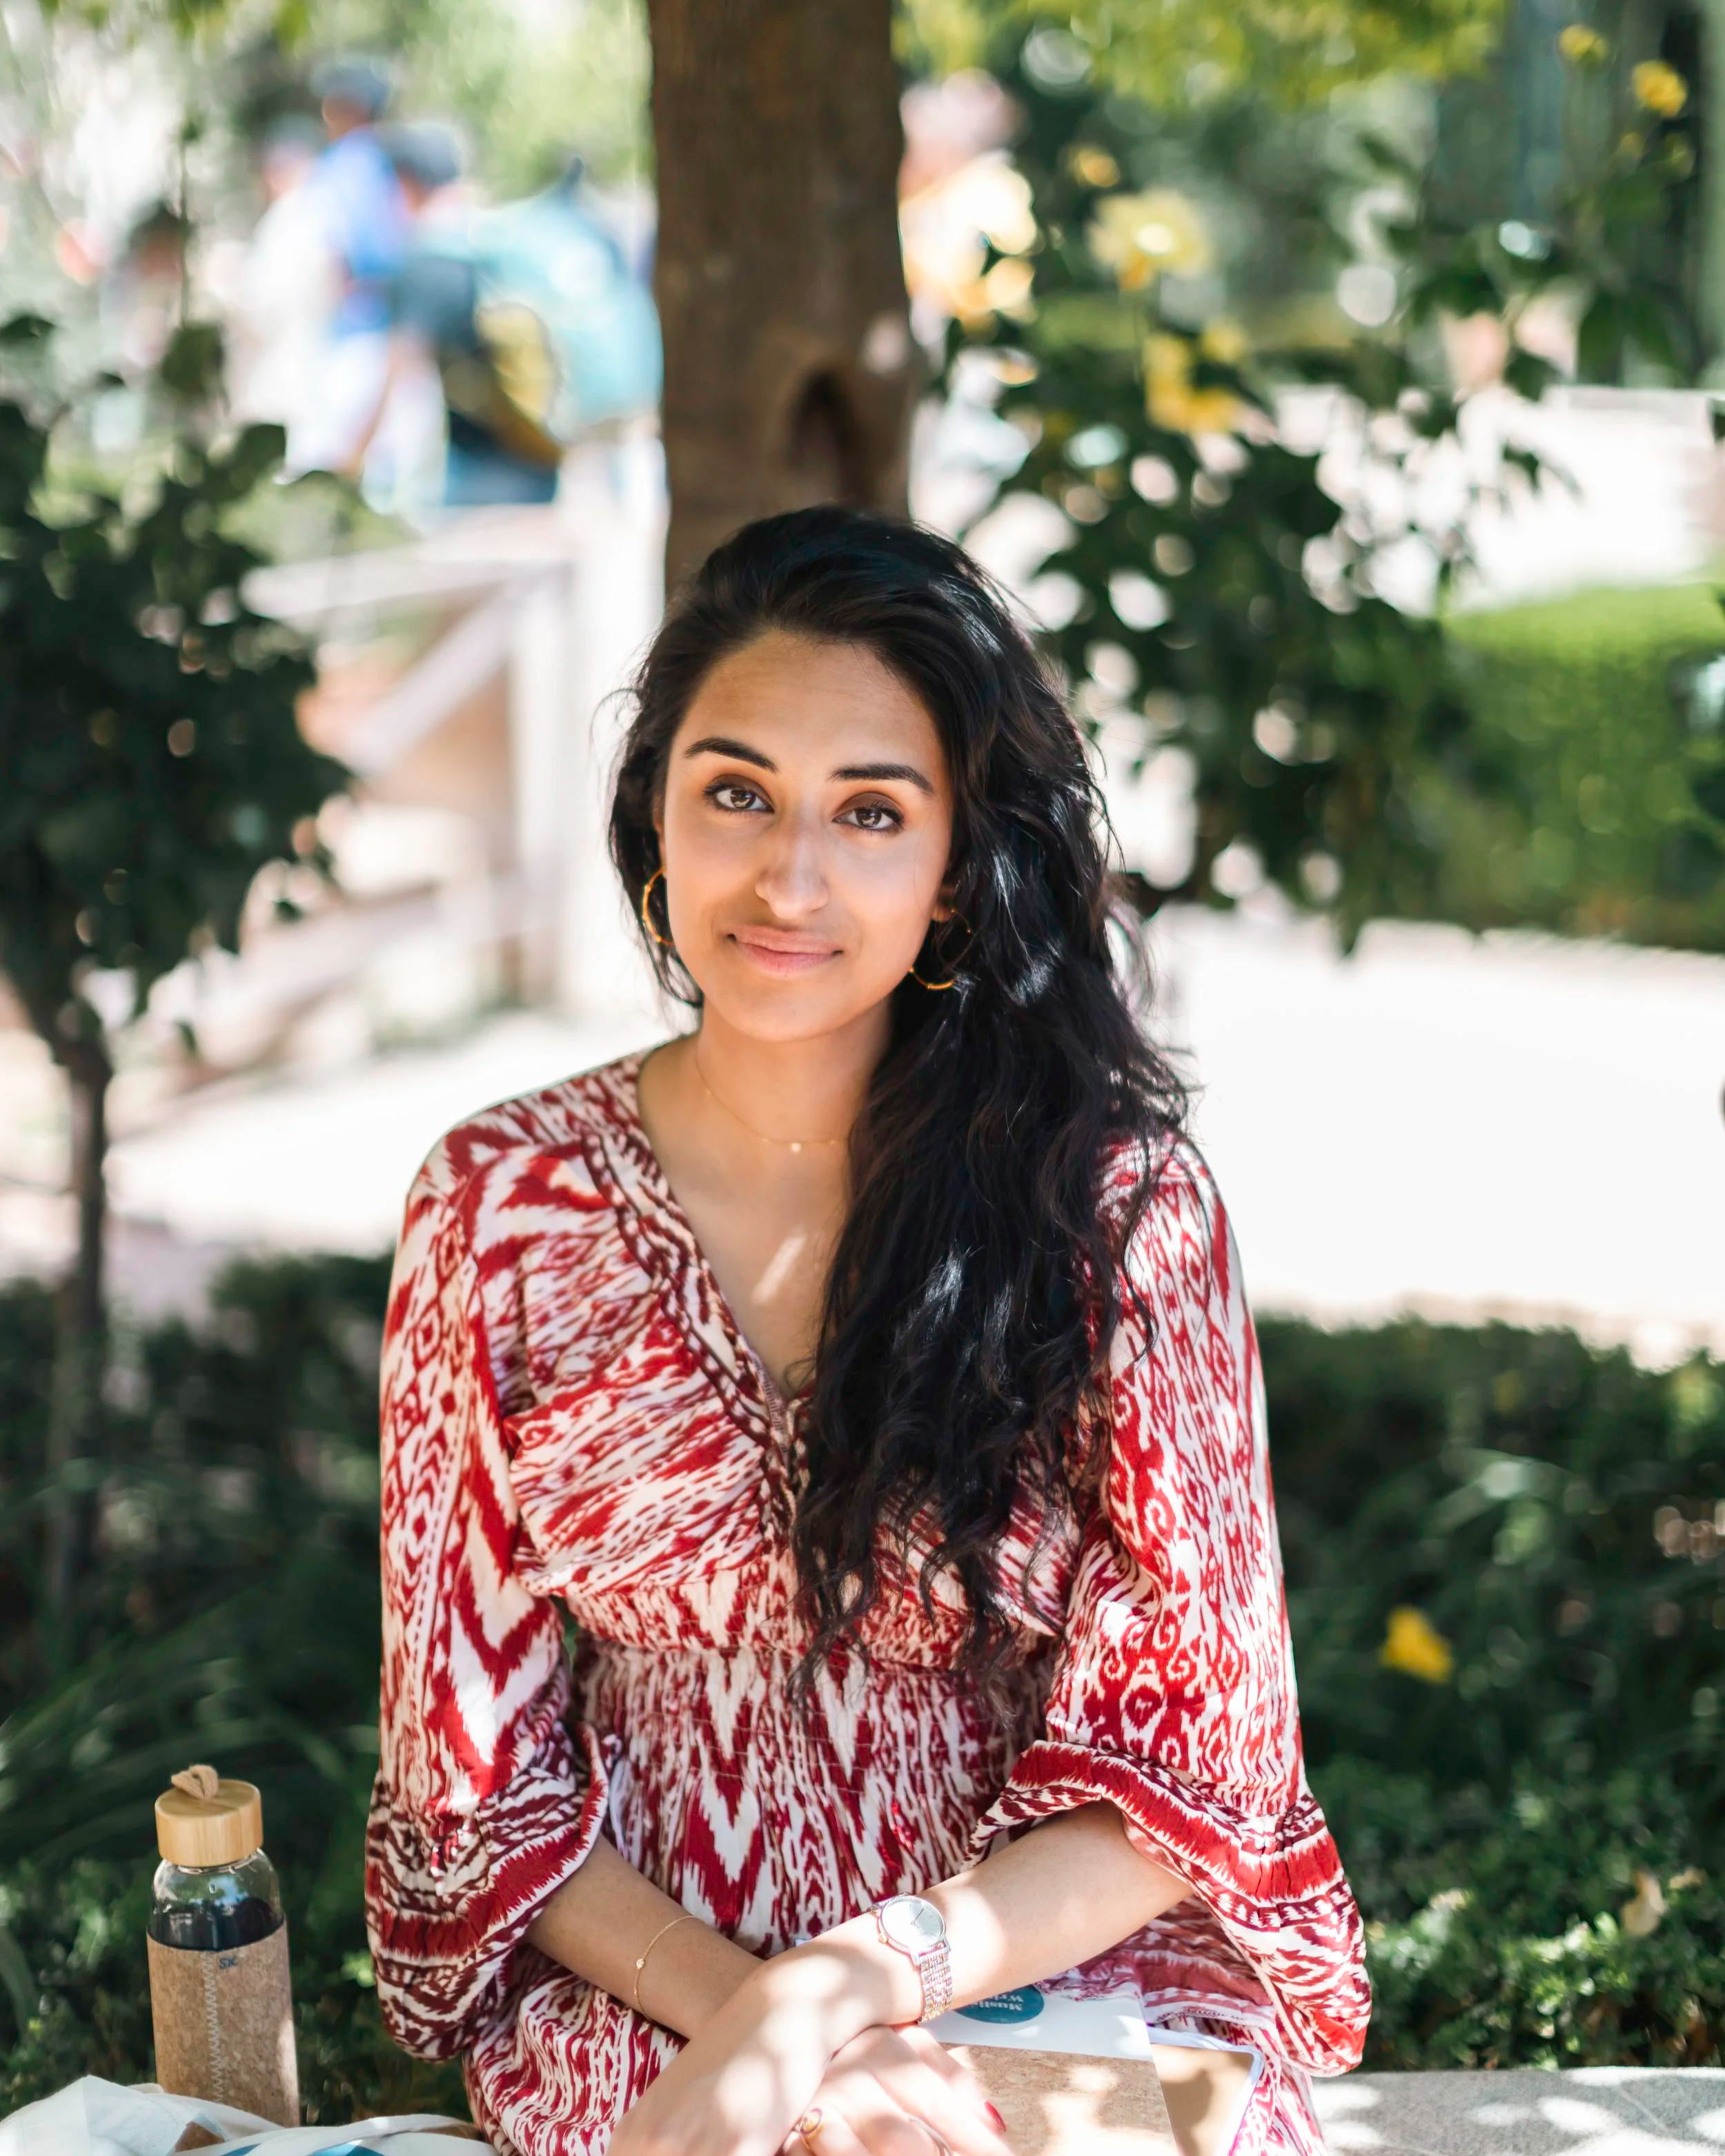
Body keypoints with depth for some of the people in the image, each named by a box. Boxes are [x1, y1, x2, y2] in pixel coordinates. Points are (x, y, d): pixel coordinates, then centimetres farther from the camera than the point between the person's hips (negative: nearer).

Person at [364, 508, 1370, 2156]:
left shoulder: (1118, 1197, -4)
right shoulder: (501, 1210, -1)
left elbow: (1182, 1764, -4)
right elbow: (478, 1776, 2)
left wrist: (836, 1989, -18)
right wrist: (741, 2011, -15)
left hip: (1081, 1968, 0)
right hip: (644, 1977, 0)